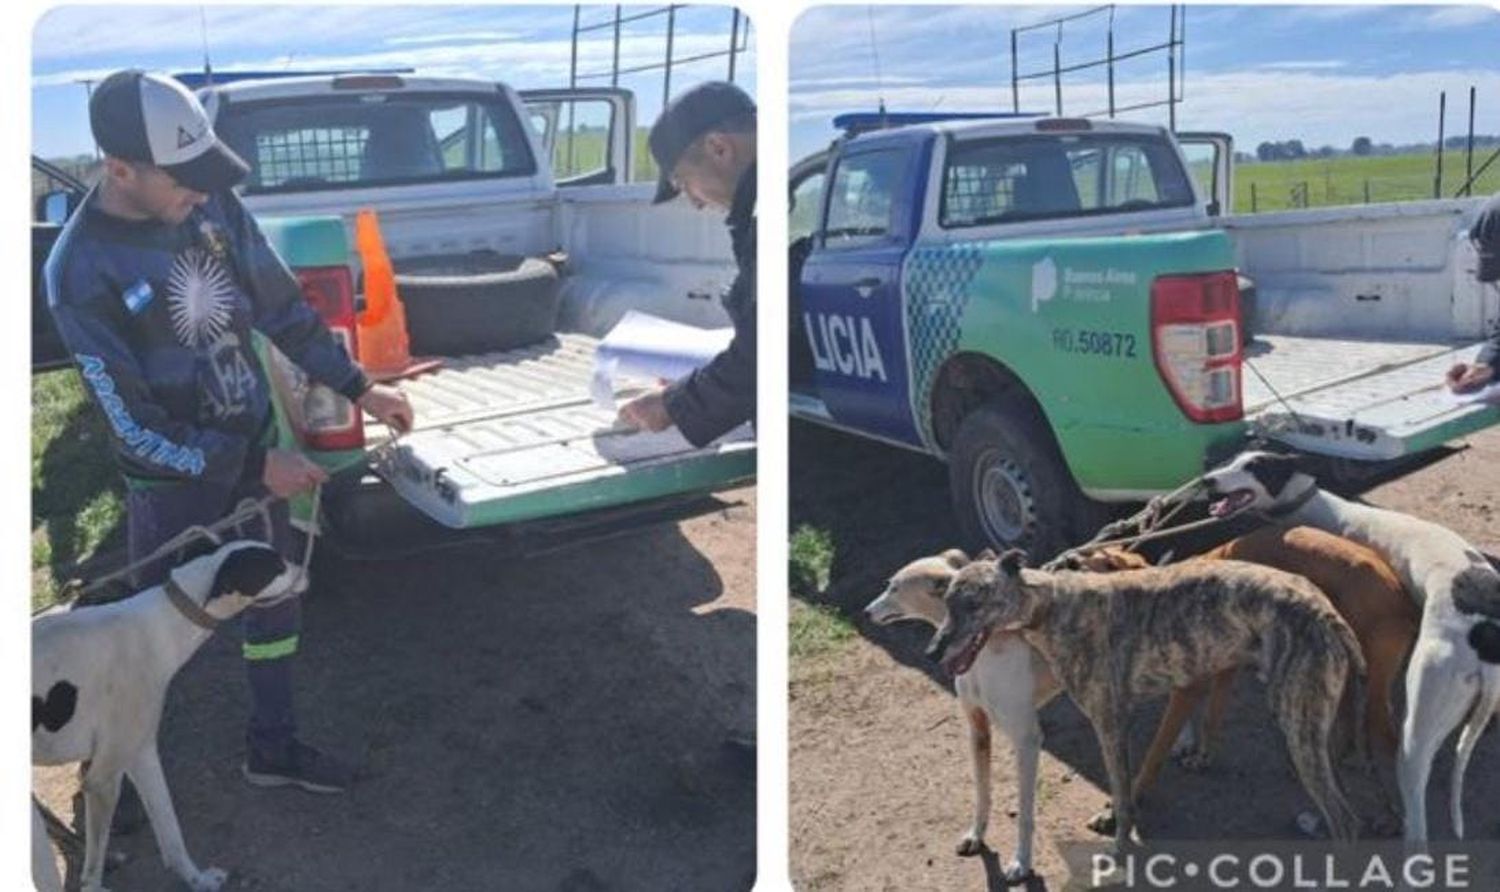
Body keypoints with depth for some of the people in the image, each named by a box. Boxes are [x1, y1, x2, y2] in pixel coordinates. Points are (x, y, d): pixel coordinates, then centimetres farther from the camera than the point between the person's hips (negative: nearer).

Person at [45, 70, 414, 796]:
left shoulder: (211, 206, -10)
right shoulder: (80, 272, -25)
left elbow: (281, 306, 4)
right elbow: (135, 426, -22)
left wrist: (359, 388, 3)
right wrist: (258, 466, -21)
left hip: (253, 446, 6)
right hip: (173, 479, -5)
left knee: (277, 596, 17)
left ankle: (272, 745, 37)